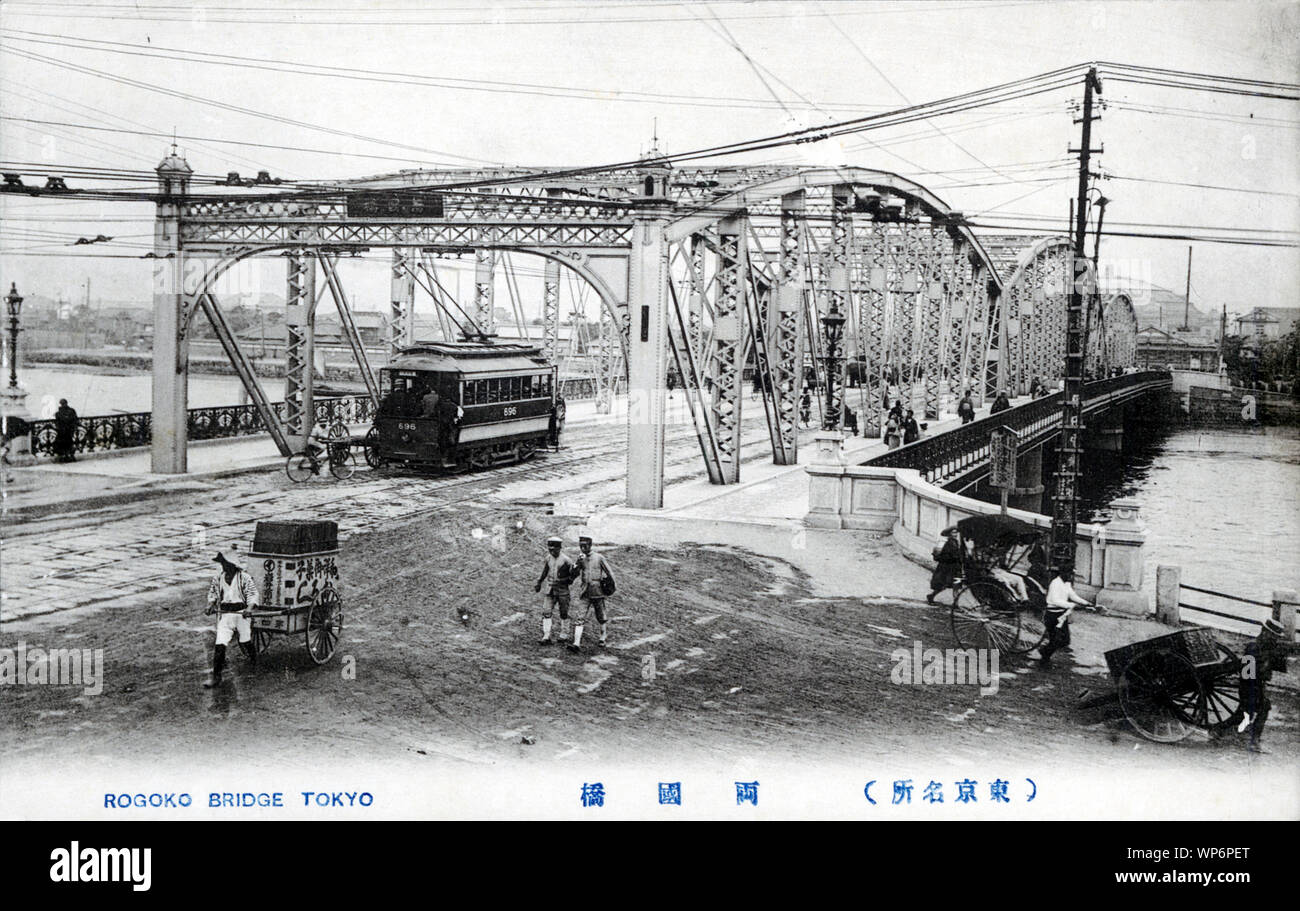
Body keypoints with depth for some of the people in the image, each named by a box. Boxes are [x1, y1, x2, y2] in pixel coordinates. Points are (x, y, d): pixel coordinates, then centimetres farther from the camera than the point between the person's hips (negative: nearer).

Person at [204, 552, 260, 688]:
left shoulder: (244, 578, -6)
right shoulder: (218, 577, 6)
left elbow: (252, 594, -7)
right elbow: (212, 592, 18)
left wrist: (249, 608, -24)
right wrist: (210, 605, -1)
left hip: (241, 613, -2)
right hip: (224, 614, 2)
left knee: (245, 643, 5)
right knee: (220, 644, -8)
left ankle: (256, 665, 34)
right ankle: (216, 675, -4)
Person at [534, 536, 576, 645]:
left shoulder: (566, 560, -13)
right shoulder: (548, 558, 3)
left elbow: (573, 573, -4)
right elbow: (545, 572, 18)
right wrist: (539, 583, 19)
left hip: (562, 590, -4)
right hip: (550, 589, 4)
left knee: (563, 613, 7)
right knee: (546, 612, -6)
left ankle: (563, 634, 23)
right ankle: (546, 637, -7)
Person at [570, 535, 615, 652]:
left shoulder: (599, 558, -5)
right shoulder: (581, 559, 5)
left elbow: (610, 573, 2)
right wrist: (578, 565, -19)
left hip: (597, 593, -2)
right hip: (584, 594, 2)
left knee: (600, 617, 13)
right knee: (580, 618, -10)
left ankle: (603, 637, 36)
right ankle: (576, 644, -18)